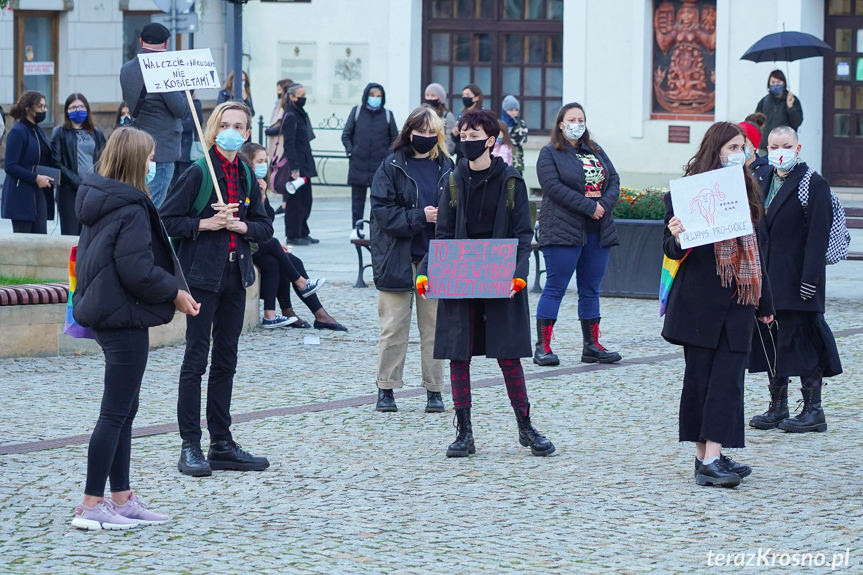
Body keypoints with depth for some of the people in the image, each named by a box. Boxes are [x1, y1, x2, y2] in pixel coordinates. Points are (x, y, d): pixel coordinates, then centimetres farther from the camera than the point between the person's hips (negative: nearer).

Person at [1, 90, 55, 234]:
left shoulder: (38, 130, 15)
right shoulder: (17, 132, -10)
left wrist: (48, 177, 5)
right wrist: (36, 178, -19)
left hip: (39, 194, 8)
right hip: (22, 196, -8)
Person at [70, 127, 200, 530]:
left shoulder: (96, 203, 10)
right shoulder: (131, 209, -18)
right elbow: (138, 270, -24)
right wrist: (175, 294, -9)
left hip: (102, 312, 10)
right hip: (125, 318, -10)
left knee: (125, 410, 16)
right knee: (115, 413, -4)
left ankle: (122, 499, 21)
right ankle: (91, 506, -2)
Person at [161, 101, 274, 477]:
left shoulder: (246, 176, 9)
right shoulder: (198, 172, -8)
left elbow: (265, 227, 12)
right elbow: (166, 219, -11)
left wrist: (240, 225, -7)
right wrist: (206, 224, -19)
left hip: (235, 276, 6)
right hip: (202, 275, -6)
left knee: (226, 360, 11)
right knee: (196, 358, -4)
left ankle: (222, 444, 17)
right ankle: (190, 448, -1)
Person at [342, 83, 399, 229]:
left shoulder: (387, 114, 6)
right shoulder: (356, 111, 6)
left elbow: (395, 138, 12)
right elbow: (346, 135, 11)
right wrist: (350, 151, -2)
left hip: (381, 165, 0)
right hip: (358, 164, 0)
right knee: (357, 198, 4)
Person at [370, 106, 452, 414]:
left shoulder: (446, 167, 7)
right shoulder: (392, 166, -2)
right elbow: (382, 209, -9)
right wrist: (420, 217, -18)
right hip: (398, 258, -2)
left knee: (434, 325, 7)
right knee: (394, 326, 1)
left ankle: (434, 389, 14)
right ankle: (386, 389, 9)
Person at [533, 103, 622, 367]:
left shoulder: (596, 151, 18)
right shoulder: (550, 154, 0)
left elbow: (614, 180, 10)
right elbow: (554, 187, -13)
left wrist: (604, 204, -10)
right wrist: (589, 207, -18)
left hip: (598, 231, 6)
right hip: (563, 231, -6)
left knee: (591, 289, 9)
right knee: (555, 287, -6)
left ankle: (592, 345, 14)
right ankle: (542, 347, -4)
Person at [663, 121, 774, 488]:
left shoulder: (747, 190, 12)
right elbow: (672, 250, -4)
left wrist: (764, 303, 18)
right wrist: (676, 239, -28)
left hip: (738, 302, 4)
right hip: (699, 302, -4)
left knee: (728, 377, -5)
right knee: (699, 376, 2)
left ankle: (712, 458, -8)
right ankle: (705, 456, 10)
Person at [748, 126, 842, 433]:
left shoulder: (813, 184, -9)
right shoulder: (762, 179, 11)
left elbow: (818, 234, -14)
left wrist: (809, 279, -19)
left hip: (796, 278, -7)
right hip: (765, 278, 7)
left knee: (802, 341, -4)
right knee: (771, 340, 9)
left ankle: (813, 411, 4)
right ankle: (778, 407, 17)